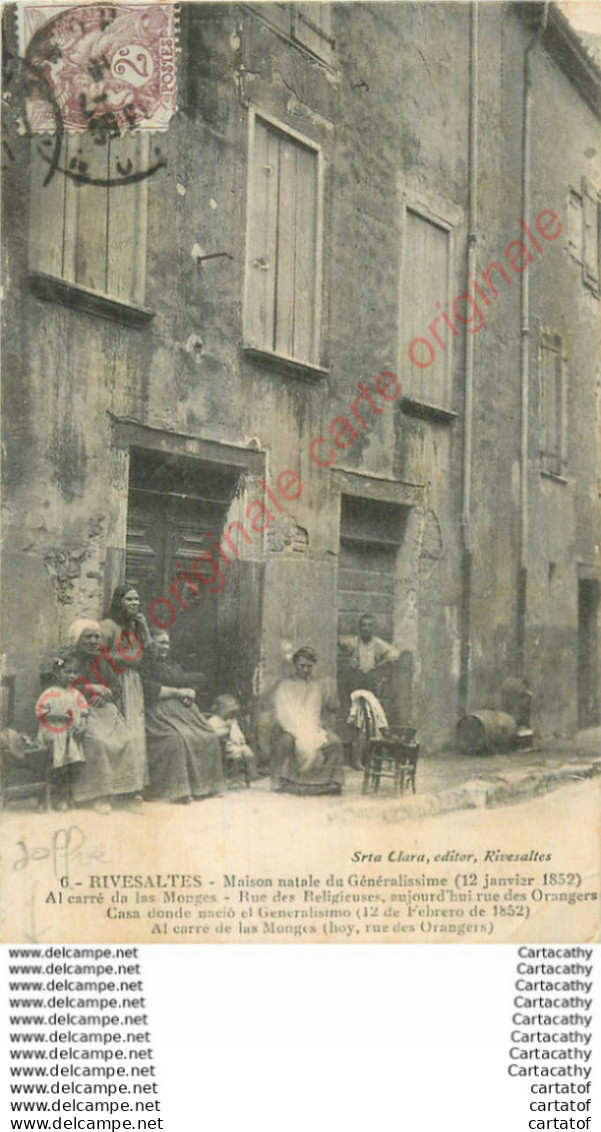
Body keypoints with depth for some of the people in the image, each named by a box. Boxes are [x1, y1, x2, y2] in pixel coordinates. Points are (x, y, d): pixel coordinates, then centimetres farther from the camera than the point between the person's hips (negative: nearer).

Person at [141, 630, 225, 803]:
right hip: (159, 713, -7)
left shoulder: (174, 666, 27)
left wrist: (188, 695, -5)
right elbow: (150, 691, -14)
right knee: (174, 739, -33)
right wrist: (177, 692, -6)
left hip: (183, 710, 8)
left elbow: (189, 690, 21)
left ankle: (202, 784, -7)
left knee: (208, 737, -11)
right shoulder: (145, 666, 2)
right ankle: (177, 789, -30)